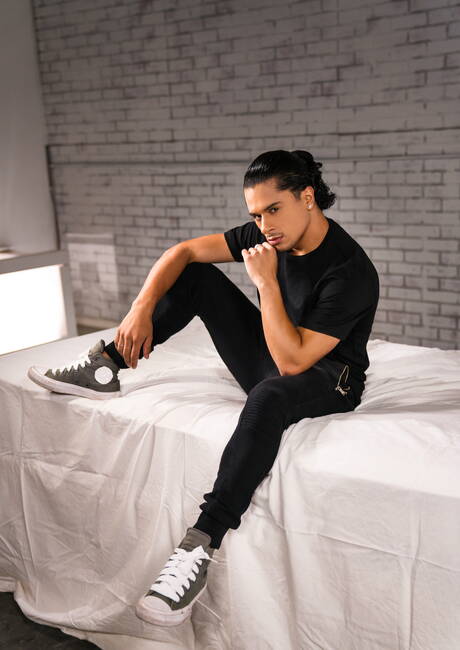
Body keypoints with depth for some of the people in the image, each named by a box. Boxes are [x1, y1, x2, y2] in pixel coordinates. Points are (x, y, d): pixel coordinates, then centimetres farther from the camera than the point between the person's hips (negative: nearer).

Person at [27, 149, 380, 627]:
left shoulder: (351, 272, -26)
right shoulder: (268, 234, -5)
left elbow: (293, 361, -31)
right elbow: (184, 251, -2)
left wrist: (267, 281, -31)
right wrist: (142, 308, -12)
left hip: (327, 379, -7)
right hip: (271, 362, 7)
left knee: (270, 394, -44)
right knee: (198, 276, -3)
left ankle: (201, 543, -43)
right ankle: (103, 369, -3)